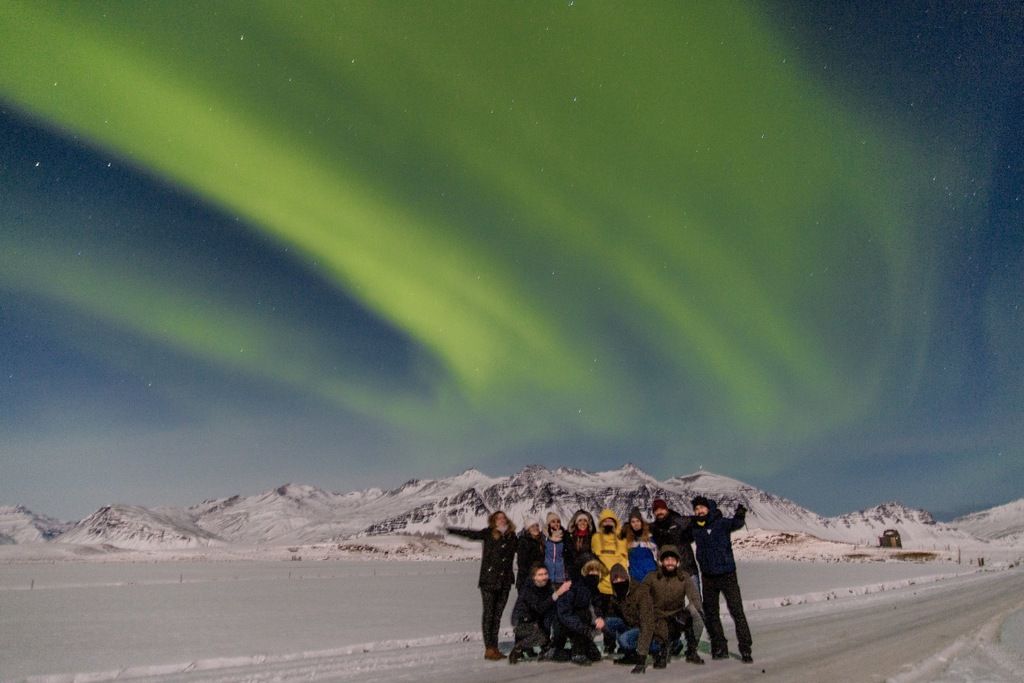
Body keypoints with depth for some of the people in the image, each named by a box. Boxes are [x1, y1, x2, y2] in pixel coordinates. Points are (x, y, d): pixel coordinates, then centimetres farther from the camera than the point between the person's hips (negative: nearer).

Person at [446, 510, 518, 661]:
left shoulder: (511, 537, 7)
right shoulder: (488, 534, -2)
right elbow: (469, 534, -3)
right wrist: (449, 530, -8)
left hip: (505, 582, 3)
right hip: (488, 580, -3)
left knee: (497, 615, 8)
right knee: (488, 614, -1)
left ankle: (494, 648, 14)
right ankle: (489, 649, 3)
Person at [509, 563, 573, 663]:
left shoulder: (548, 586, -4)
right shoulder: (527, 589, -24)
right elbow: (540, 608, -38)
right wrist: (557, 593, -45)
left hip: (537, 621, 8)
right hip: (522, 623, -8)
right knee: (541, 637, -31)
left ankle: (545, 649, 0)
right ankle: (517, 648, -6)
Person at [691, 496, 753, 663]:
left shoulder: (722, 523, -7)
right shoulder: (694, 528, 2)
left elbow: (735, 524, -20)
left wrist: (740, 516, -39)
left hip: (727, 574, -4)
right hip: (708, 577, 4)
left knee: (737, 611, -4)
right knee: (710, 613, 11)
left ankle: (745, 649, 2)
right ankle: (719, 647, 23)